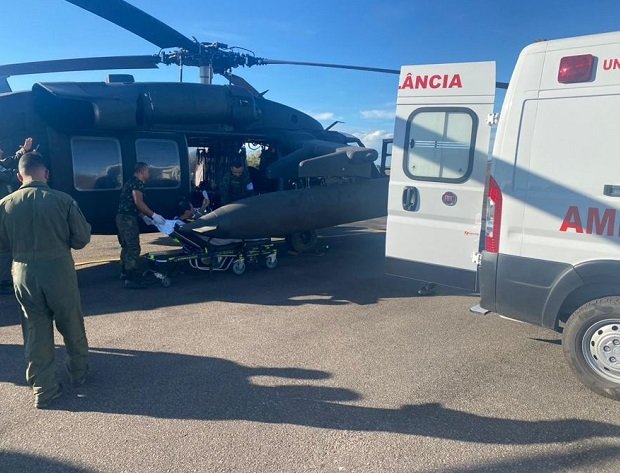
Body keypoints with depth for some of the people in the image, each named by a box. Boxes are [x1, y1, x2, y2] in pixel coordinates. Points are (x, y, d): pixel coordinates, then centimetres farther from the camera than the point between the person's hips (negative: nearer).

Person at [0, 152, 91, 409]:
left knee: (36, 331, 14)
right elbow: (82, 238, -6)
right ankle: (79, 371, 35)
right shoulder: (63, 200, -13)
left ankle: (43, 389, 21)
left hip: (24, 274, 2)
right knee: (72, 325, 18)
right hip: (59, 271, -2)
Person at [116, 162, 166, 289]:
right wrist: (153, 215, -17)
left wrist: (144, 216, 24)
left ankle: (125, 273, 31)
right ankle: (130, 279, -10)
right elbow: (138, 202, -20)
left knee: (126, 246, 20)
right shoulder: (138, 183, -9)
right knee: (134, 248, -9)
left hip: (122, 217, 10)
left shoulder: (130, 182, 22)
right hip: (128, 218, -10)